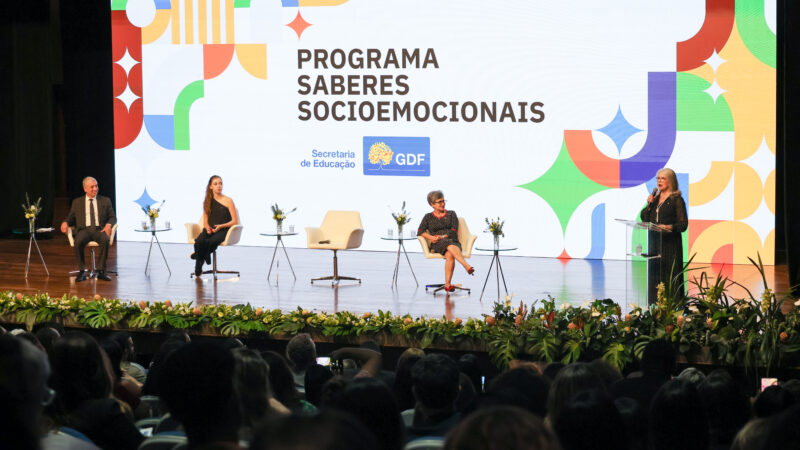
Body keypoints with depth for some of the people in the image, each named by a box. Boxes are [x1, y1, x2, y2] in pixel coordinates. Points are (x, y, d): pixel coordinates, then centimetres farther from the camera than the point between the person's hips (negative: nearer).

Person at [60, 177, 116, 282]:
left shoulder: (105, 201, 18)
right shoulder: (77, 202, 19)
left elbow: (113, 217, 13)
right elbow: (71, 218, 18)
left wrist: (108, 225, -10)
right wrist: (65, 222, -6)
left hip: (99, 229, 0)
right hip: (84, 229, 0)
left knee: (105, 240, -37)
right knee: (78, 242, -36)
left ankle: (101, 271, -30)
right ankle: (82, 271, -24)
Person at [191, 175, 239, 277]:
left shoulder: (228, 201, 4)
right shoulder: (208, 202, 16)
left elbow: (235, 221, 0)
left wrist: (221, 226, -14)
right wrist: (207, 227, -5)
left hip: (223, 230, -3)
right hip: (209, 230, 3)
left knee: (211, 241, -39)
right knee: (199, 241, -34)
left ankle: (198, 255, -9)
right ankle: (198, 270, -22)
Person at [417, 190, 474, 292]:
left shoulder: (451, 214, 16)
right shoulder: (428, 217, 16)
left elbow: (454, 231, 3)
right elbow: (420, 232, 4)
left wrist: (442, 237, -12)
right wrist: (432, 237, -13)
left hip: (454, 242, 1)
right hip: (437, 246, -1)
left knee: (450, 255, -38)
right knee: (449, 243, -39)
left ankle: (447, 285, -46)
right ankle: (467, 266, -56)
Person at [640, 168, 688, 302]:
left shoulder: (677, 200, -3)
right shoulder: (655, 199, 15)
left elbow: (683, 224, -8)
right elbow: (645, 219, 14)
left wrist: (669, 227, -25)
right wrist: (649, 205, -1)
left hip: (670, 244, -6)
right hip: (654, 242, 6)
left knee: (669, 275, -9)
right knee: (655, 274, 3)